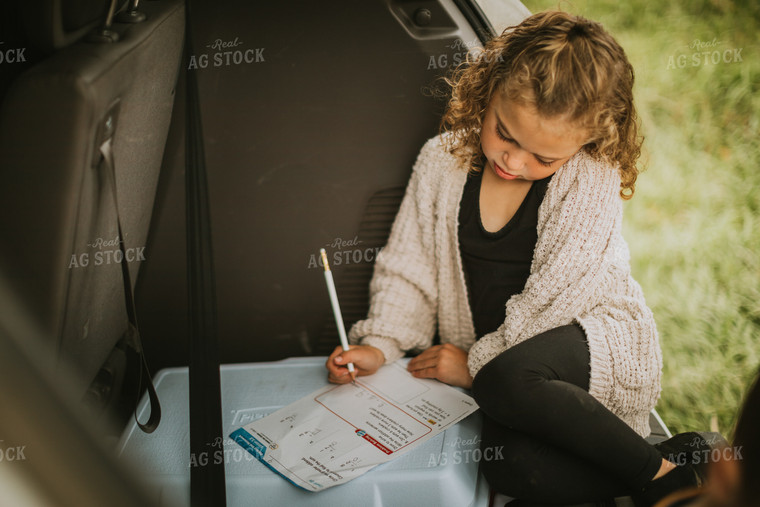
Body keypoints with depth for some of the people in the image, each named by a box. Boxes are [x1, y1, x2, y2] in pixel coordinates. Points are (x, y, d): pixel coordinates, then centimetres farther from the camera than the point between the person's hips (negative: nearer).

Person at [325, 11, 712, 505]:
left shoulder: (591, 179, -13)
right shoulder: (443, 159, 0)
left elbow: (555, 296, -16)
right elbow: (409, 269, 6)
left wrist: (478, 362, -13)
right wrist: (380, 343, -8)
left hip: (603, 348, -3)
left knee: (506, 380, -38)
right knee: (511, 464, -30)